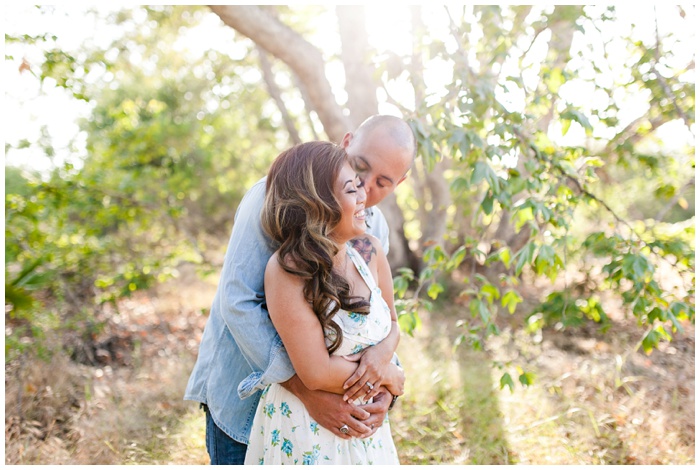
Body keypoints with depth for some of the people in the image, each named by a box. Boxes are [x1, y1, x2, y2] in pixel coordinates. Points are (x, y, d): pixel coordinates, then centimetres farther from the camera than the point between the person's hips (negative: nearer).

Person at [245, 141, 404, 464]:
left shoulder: (370, 252, -6)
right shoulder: (286, 271, -23)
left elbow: (391, 324, 8)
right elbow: (317, 374, -23)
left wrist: (382, 355, -14)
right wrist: (389, 375, -11)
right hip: (304, 431, -5)